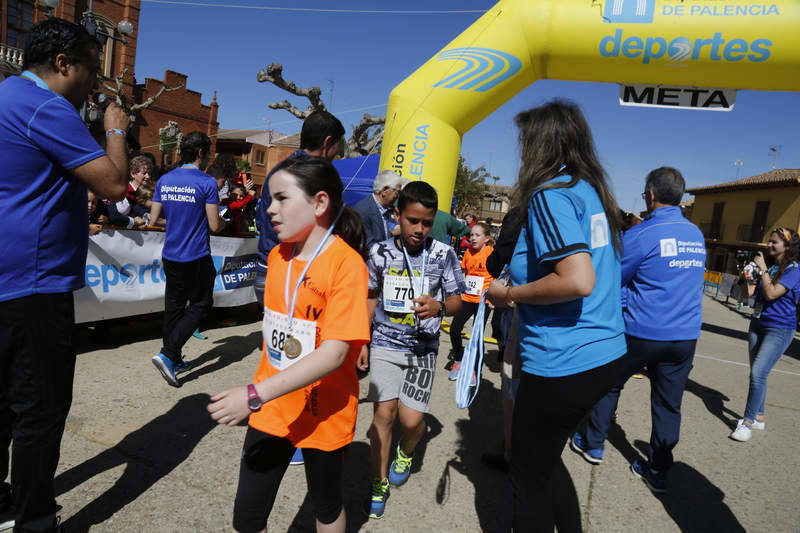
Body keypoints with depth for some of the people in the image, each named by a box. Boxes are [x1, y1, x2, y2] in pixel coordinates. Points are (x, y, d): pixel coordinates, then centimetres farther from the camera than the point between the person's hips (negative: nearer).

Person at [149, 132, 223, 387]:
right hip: (197, 257, -6)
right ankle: (167, 354, -6)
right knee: (200, 305, 6)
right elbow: (214, 225, -13)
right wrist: (223, 221, 9)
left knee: (173, 306, 14)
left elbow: (154, 217, 8)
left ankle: (174, 360, 24)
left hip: (170, 255, 6)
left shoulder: (165, 180, 5)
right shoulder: (206, 182, -12)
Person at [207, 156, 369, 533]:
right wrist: (260, 396, 11)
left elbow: (335, 353, -27)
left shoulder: (346, 264, -21)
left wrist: (256, 394, -29)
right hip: (271, 409, 5)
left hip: (323, 414, -5)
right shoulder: (277, 255, 2)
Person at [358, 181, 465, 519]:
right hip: (385, 342, 1)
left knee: (411, 418, -5)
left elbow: (457, 300, 1)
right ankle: (379, 483, 17)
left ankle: (405, 454, 33)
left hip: (422, 347, 0)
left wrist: (439, 306, -22)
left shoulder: (443, 255, -6)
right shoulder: (380, 252, -3)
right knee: (384, 411, -7)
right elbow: (372, 298, 9)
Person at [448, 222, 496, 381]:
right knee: (454, 329, 1)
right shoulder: (468, 252, 6)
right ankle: (458, 362, 23)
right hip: (467, 298, 5)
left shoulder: (492, 252, -8)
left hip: (483, 300, -4)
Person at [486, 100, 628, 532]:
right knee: (544, 460, 26)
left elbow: (579, 281, -28)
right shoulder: (592, 191, 11)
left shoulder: (550, 194, -16)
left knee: (529, 479, 12)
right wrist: (519, 285, 16)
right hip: (605, 355, 9)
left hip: (563, 366, -9)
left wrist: (510, 295, -13)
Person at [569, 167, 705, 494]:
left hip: (642, 332, -5)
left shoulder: (641, 235, -14)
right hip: (686, 335, 5)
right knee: (669, 404, 12)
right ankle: (658, 471, 23)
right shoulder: (697, 235, 7)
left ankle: (592, 445, 28)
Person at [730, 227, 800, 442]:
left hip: (780, 329, -7)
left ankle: (747, 421, -8)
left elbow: (771, 294, -22)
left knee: (758, 373, -15)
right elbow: (751, 292, 11)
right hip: (758, 324, 7)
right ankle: (758, 417, 25)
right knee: (757, 374, 13)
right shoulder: (769, 267, 9)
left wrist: (762, 269, -15)